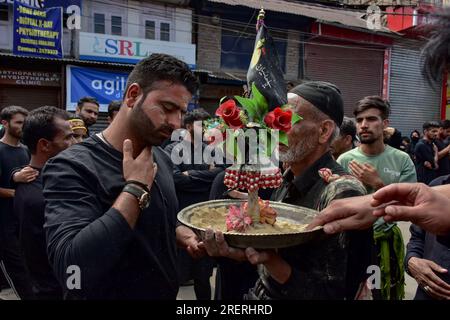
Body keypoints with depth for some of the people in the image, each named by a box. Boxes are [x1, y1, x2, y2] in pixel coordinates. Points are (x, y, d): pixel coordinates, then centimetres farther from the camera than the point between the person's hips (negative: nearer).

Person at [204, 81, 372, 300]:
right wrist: (235, 250, -16)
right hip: (262, 292, 7)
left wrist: (270, 262, -35)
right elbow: (273, 251, 2)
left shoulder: (342, 193, -27)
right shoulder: (288, 180, -3)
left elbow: (330, 293, -24)